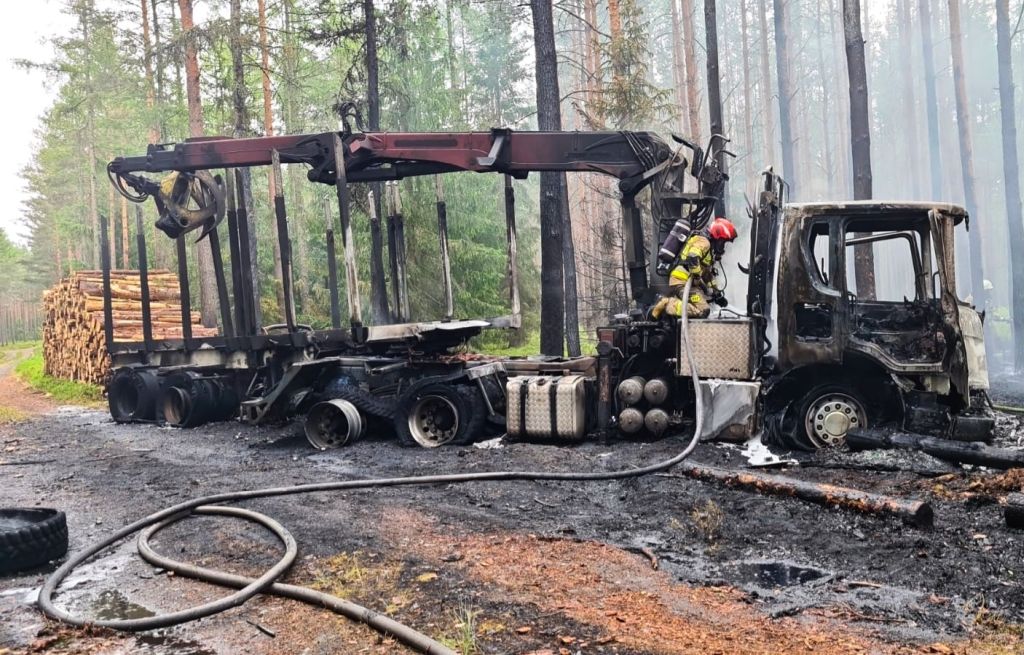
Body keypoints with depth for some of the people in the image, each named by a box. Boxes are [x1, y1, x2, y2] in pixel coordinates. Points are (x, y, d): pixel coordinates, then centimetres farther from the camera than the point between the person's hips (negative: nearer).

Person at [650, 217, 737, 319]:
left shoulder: (710, 248, 26)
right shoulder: (703, 241, -7)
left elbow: (709, 273, 29)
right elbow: (692, 258, -26)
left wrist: (716, 292, 23)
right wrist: (699, 280, -20)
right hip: (683, 282, -11)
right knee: (703, 311, -22)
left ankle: (669, 301, 5)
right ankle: (668, 305, -19)